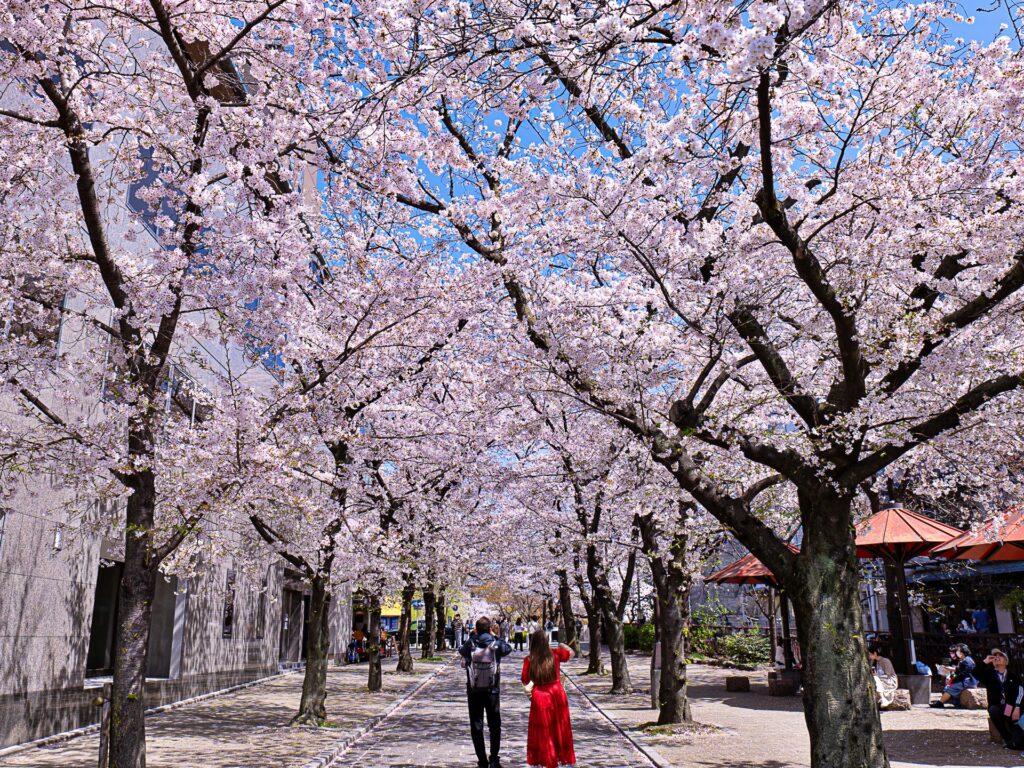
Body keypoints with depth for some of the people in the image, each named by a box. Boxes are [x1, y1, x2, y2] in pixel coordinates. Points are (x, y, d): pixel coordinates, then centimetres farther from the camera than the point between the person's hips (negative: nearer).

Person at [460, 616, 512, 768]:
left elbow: (461, 650, 13)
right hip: (492, 692, 0)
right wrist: (498, 636, 19)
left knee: (476, 727, 9)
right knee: (494, 726, 14)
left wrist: (472, 636, 12)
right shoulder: (496, 644, -9)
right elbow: (508, 648, 12)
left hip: (474, 692, 0)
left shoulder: (470, 645, -9)